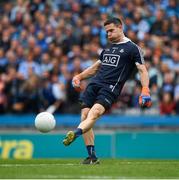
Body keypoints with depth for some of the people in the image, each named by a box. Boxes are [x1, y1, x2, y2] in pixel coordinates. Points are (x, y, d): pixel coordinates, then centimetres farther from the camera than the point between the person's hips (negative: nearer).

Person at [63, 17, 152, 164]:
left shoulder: (132, 48, 5)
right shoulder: (107, 48, 26)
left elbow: (142, 70, -1)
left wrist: (145, 91, -15)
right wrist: (79, 77, 25)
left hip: (110, 88, -7)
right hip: (94, 84, 7)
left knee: (93, 114, -28)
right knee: (85, 116, -8)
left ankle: (73, 134, -55)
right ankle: (92, 157, -2)